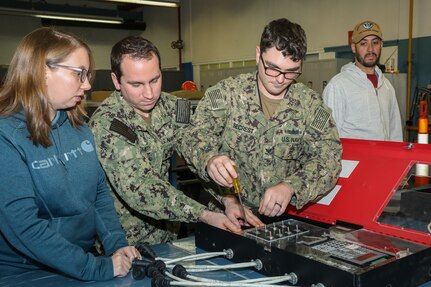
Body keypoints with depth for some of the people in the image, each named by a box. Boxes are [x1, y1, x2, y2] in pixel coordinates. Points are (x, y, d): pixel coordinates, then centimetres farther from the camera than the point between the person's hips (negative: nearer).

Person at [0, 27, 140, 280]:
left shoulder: (78, 125, 4)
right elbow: (24, 228, -20)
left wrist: (117, 245, -5)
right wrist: (98, 268, -20)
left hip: (85, 258, 6)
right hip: (25, 276, -5)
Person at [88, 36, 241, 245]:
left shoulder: (175, 107, -1)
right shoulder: (105, 125, -19)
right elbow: (139, 188, -28)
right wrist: (205, 215, -35)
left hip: (170, 235, 5)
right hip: (126, 243, -5)